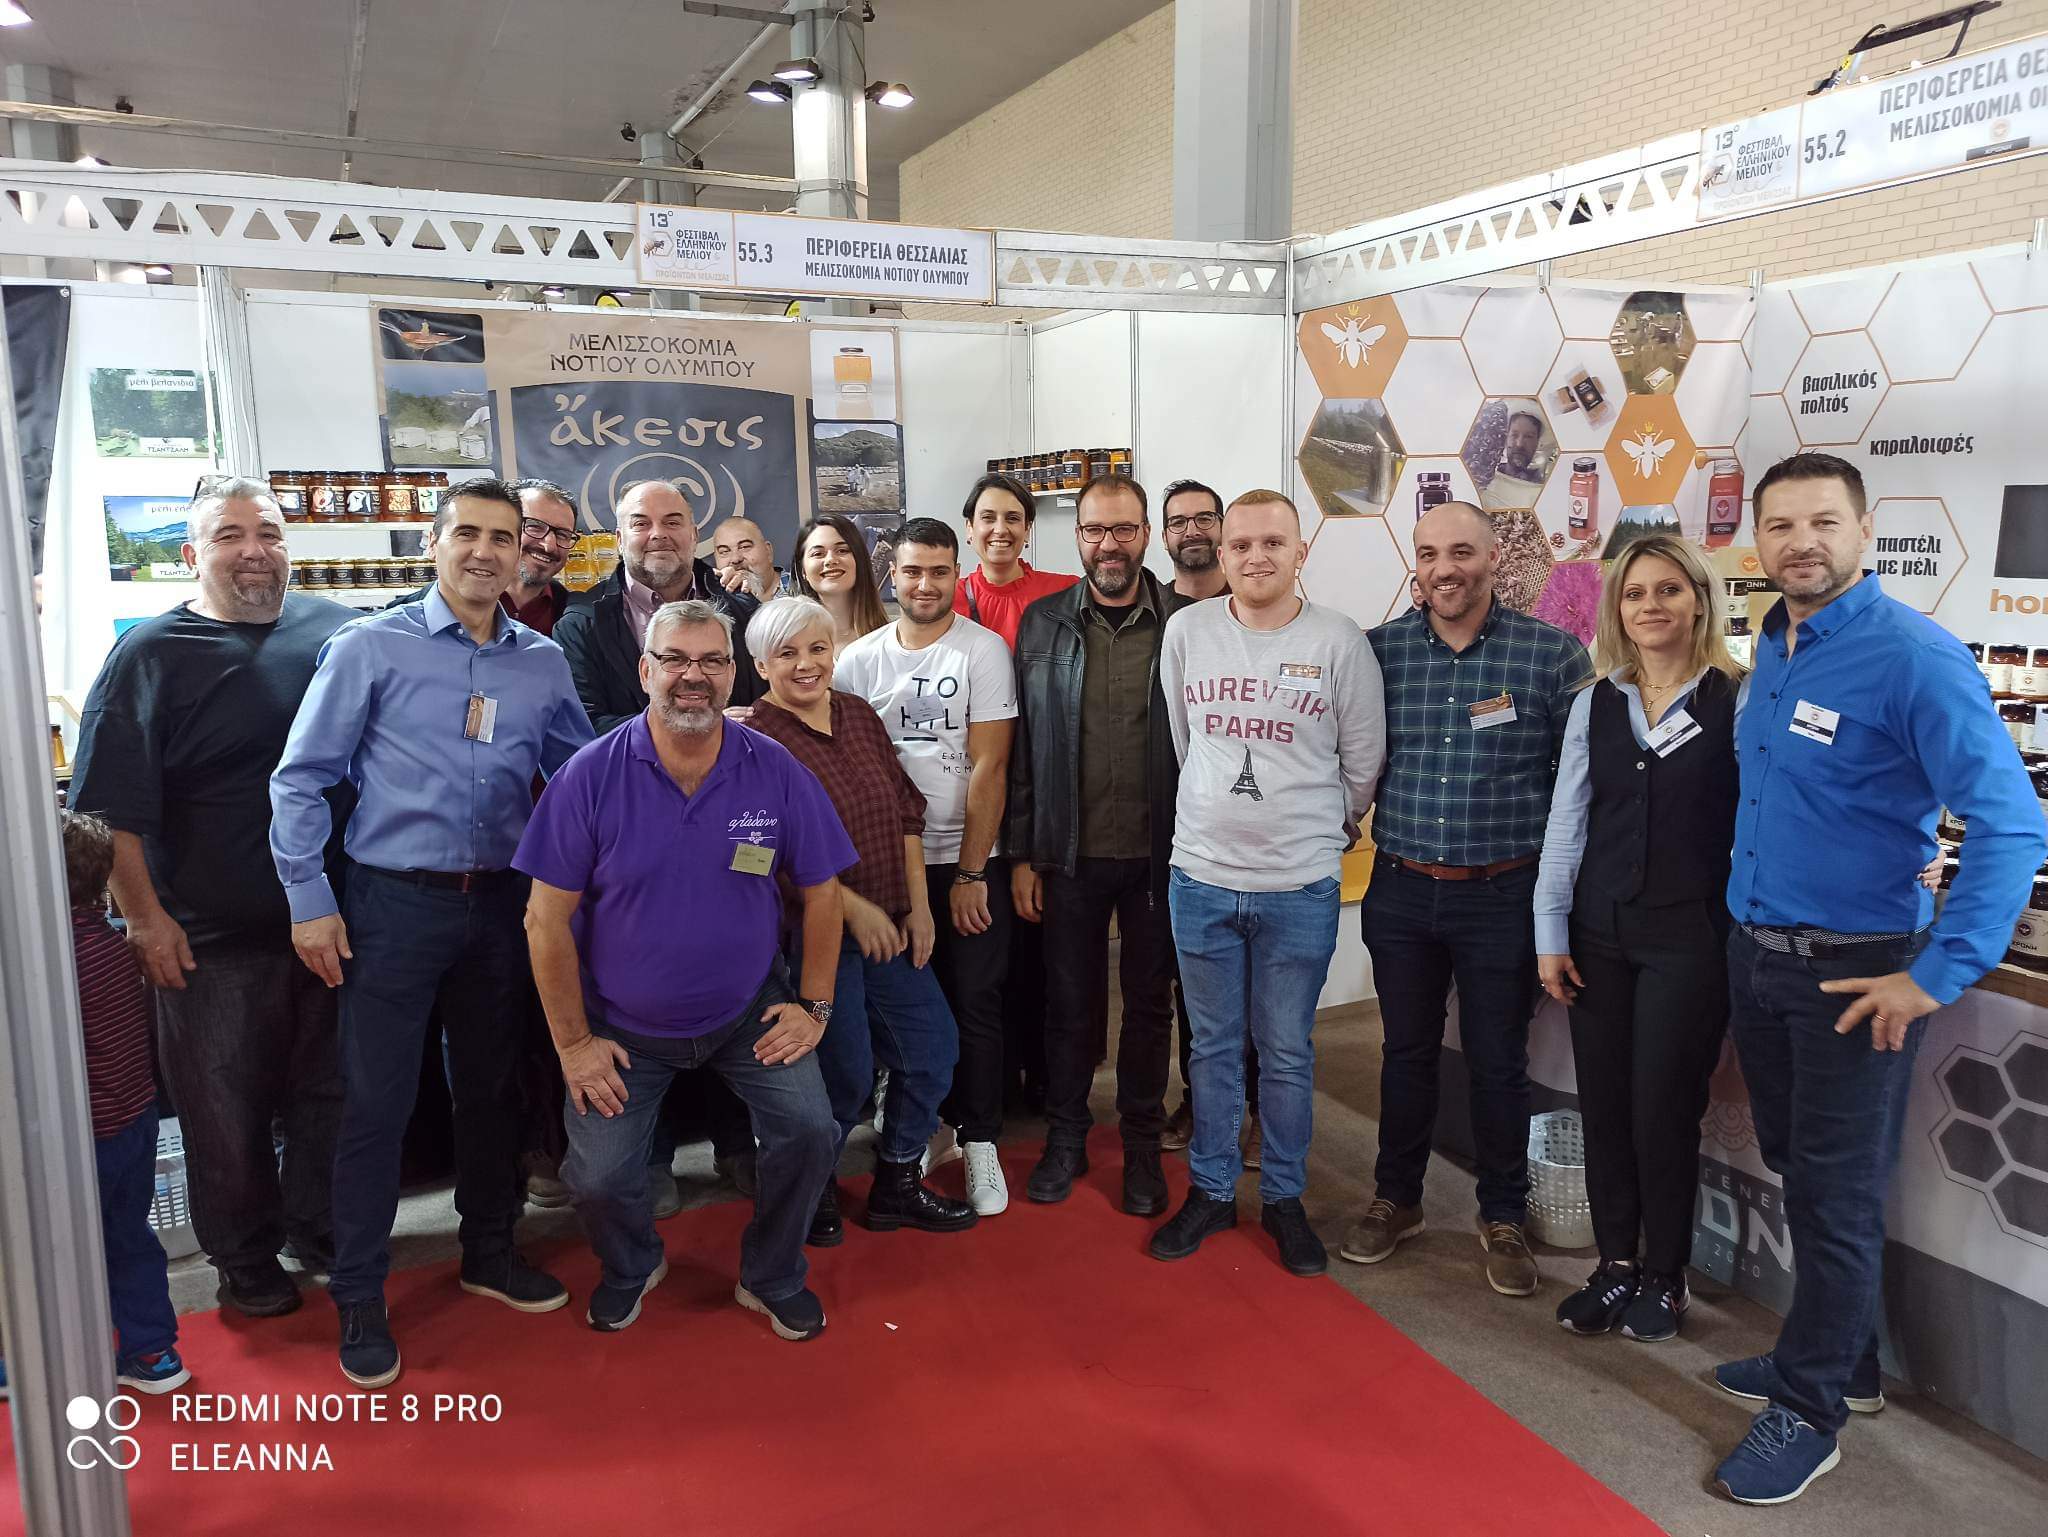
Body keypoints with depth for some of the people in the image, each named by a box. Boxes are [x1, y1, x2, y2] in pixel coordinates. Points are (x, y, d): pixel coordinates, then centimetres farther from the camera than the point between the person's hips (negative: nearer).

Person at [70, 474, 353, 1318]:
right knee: (226, 1108, 10)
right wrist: (145, 916, -10)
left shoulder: (337, 629, 2)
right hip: (210, 939, -3)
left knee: (330, 1090, 16)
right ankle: (246, 1261, 30)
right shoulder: (151, 655, -5)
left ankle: (320, 1231, 36)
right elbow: (113, 805, -6)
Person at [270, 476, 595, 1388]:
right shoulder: (371, 647, -5)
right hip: (394, 902, -4)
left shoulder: (543, 662, 5)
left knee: (491, 1085, 16)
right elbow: (300, 780, -4)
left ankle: (489, 1251, 36)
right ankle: (358, 1297, 18)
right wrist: (309, 900, -6)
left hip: (499, 903, 4)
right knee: (377, 1101, 1)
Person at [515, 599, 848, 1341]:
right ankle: (631, 1267, 32)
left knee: (810, 1131, -12)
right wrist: (573, 1042, -9)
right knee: (597, 1175, -6)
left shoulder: (776, 773, -11)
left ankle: (772, 1279, 18)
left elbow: (821, 892, 0)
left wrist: (814, 1006, -2)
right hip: (623, 1025, -1)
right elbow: (547, 918, -12)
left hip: (748, 1012, 1)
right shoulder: (592, 775, -16)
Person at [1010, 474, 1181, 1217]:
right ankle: (1065, 1139, 30)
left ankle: (1142, 1146, 30)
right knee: (1069, 1001, 12)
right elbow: (1021, 748, 2)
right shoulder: (1041, 624, 1)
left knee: (1149, 1004, 13)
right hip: (1070, 854, 1)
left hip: (1158, 853, 0)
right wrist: (1021, 854, 0)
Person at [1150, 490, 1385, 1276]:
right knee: (1213, 1047, 14)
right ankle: (1211, 1190, 29)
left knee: (1288, 1051, 10)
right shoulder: (1186, 630, -1)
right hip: (1202, 876, 2)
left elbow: (1364, 758, 4)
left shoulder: (1339, 640, -6)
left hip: (1301, 885, -1)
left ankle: (1284, 1198, 27)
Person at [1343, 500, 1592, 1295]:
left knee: (1499, 1062, 10)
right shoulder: (1377, 650, -1)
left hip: (1502, 895, -2)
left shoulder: (1553, 654, -7)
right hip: (1401, 892, 2)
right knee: (1406, 1051, 16)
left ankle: (1503, 1217, 30)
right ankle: (1396, 1199, 34)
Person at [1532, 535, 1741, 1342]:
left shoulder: (1737, 701, -5)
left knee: (1663, 1109, 4)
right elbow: (1566, 822, 6)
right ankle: (1616, 1264, 26)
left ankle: (1664, 1276, 24)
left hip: (1689, 935, -3)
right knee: (1603, 1102, 9)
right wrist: (1550, 935, 3)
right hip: (1599, 932, 3)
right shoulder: (1595, 705, 5)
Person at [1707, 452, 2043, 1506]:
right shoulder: (1772, 649, 6)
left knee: (1838, 1198, 6)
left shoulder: (1915, 657, -18)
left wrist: (1937, 976, -21)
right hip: (1753, 954, 7)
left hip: (1854, 976, -7)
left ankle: (1809, 1410, 22)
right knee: (1795, 1169, 19)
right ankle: (1841, 1358, 38)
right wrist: (1747, 920, 15)